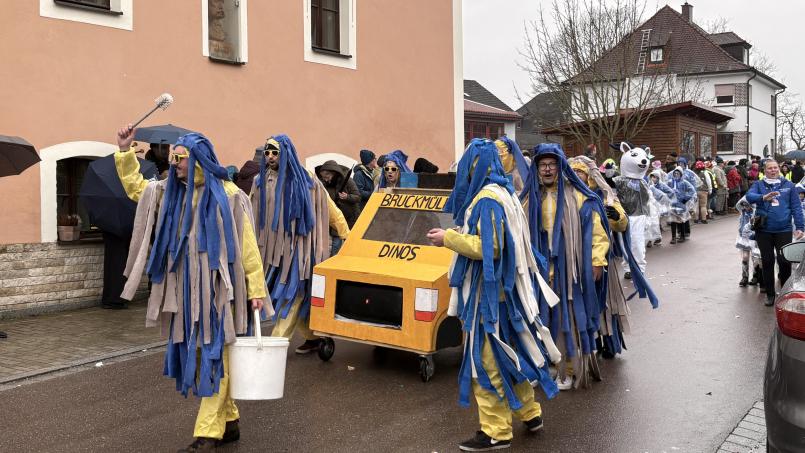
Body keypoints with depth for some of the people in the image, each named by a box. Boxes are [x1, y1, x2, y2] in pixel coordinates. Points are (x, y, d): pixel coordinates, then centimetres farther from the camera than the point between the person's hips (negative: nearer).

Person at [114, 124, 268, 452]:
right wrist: (125, 151, 14)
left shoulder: (227, 195, -7)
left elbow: (247, 246, -7)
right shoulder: (170, 192, 10)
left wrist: (256, 289, -11)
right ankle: (229, 422, 25)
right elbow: (135, 186, 26)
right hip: (186, 292, 7)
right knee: (194, 358, 12)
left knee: (214, 359, -3)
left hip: (217, 290, -7)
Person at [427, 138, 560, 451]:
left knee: (487, 358, -2)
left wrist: (448, 238, -16)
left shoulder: (487, 198, -18)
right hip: (505, 287, 10)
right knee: (509, 352, 19)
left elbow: (489, 248, -23)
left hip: (488, 292, -10)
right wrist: (455, 237, 15)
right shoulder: (504, 192, 12)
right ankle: (530, 413, 30)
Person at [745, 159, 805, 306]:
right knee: (767, 262, 7)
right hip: (764, 231, 0)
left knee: (784, 261, -2)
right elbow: (749, 196, -15)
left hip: (784, 230, 0)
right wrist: (763, 197, -35)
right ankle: (770, 294, 17)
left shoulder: (789, 185, 8)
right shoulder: (758, 185, 6)